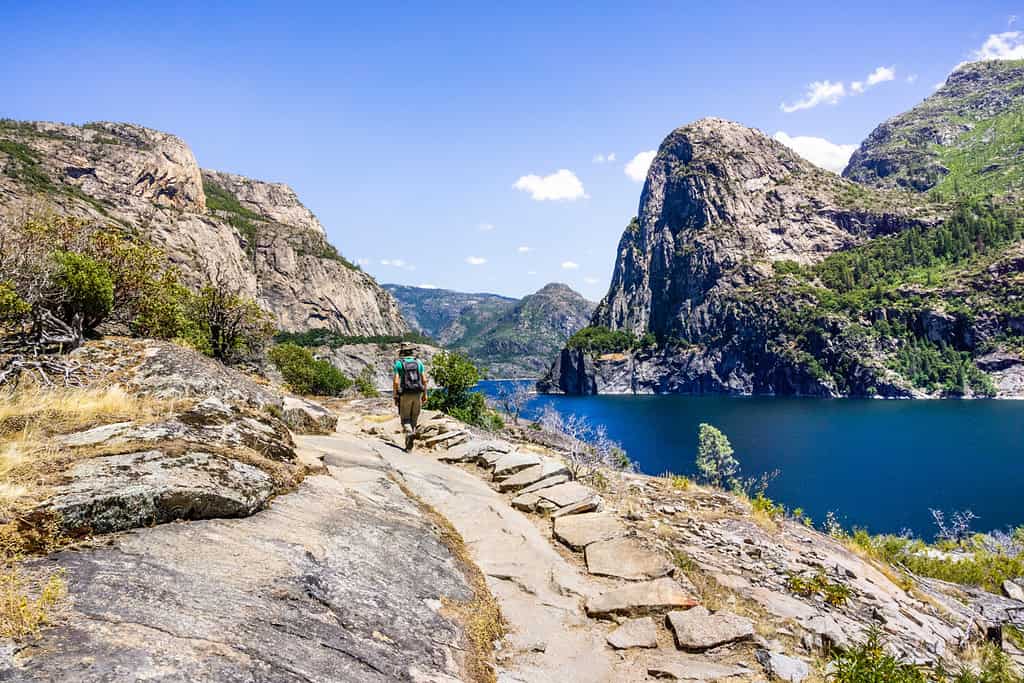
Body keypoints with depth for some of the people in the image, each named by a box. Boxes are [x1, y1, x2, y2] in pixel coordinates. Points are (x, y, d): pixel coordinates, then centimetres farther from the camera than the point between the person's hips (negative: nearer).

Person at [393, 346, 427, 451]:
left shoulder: (399, 363, -1)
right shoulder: (418, 362, 7)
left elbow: (396, 381, -8)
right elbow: (424, 380, 2)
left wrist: (395, 396, -1)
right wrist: (425, 394, 9)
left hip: (405, 394, -3)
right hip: (417, 394, 3)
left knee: (405, 418, 5)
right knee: (414, 418, 12)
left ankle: (409, 432, -26)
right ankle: (409, 445, 12)